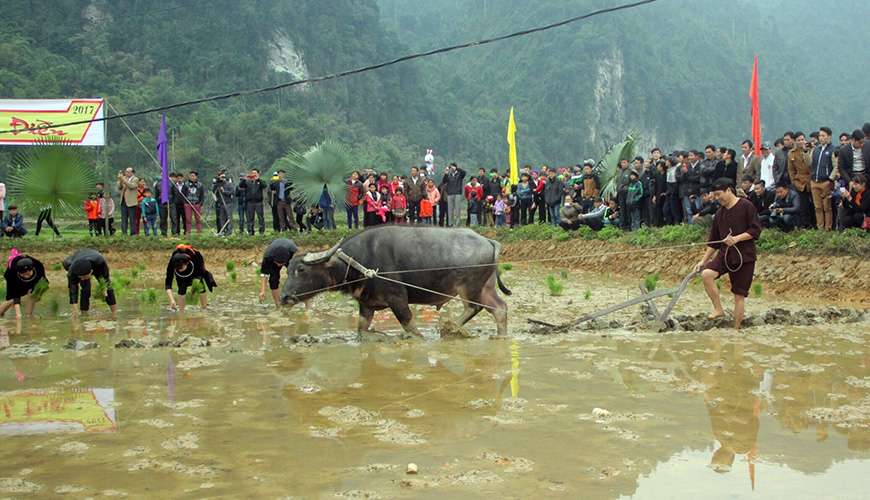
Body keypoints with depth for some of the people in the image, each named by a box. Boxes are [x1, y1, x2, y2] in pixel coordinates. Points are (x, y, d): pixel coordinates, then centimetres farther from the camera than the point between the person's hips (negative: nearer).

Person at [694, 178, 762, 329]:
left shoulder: (745, 206, -5)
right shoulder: (720, 213, 13)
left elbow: (756, 230, -9)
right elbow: (713, 241, 17)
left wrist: (736, 239, -21)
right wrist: (703, 260, 11)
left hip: (745, 256, -5)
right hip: (725, 254, 5)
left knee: (739, 294, -3)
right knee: (706, 273, -23)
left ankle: (736, 328, 7)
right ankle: (718, 309, -12)